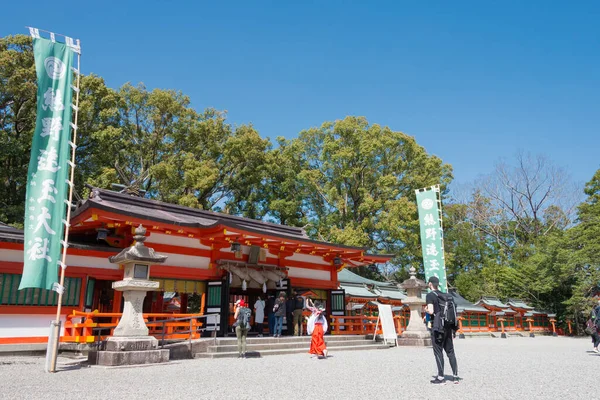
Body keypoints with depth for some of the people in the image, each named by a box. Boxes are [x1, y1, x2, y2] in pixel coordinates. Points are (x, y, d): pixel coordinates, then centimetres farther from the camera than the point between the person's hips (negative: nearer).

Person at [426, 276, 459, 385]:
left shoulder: (430, 295, -8)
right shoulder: (445, 295, 12)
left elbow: (431, 311, -20)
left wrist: (426, 310, 4)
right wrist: (453, 329, 16)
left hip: (437, 328, -7)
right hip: (448, 327, 7)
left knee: (438, 352, 0)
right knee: (450, 351, 13)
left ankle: (441, 377, 3)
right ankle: (455, 376, 15)